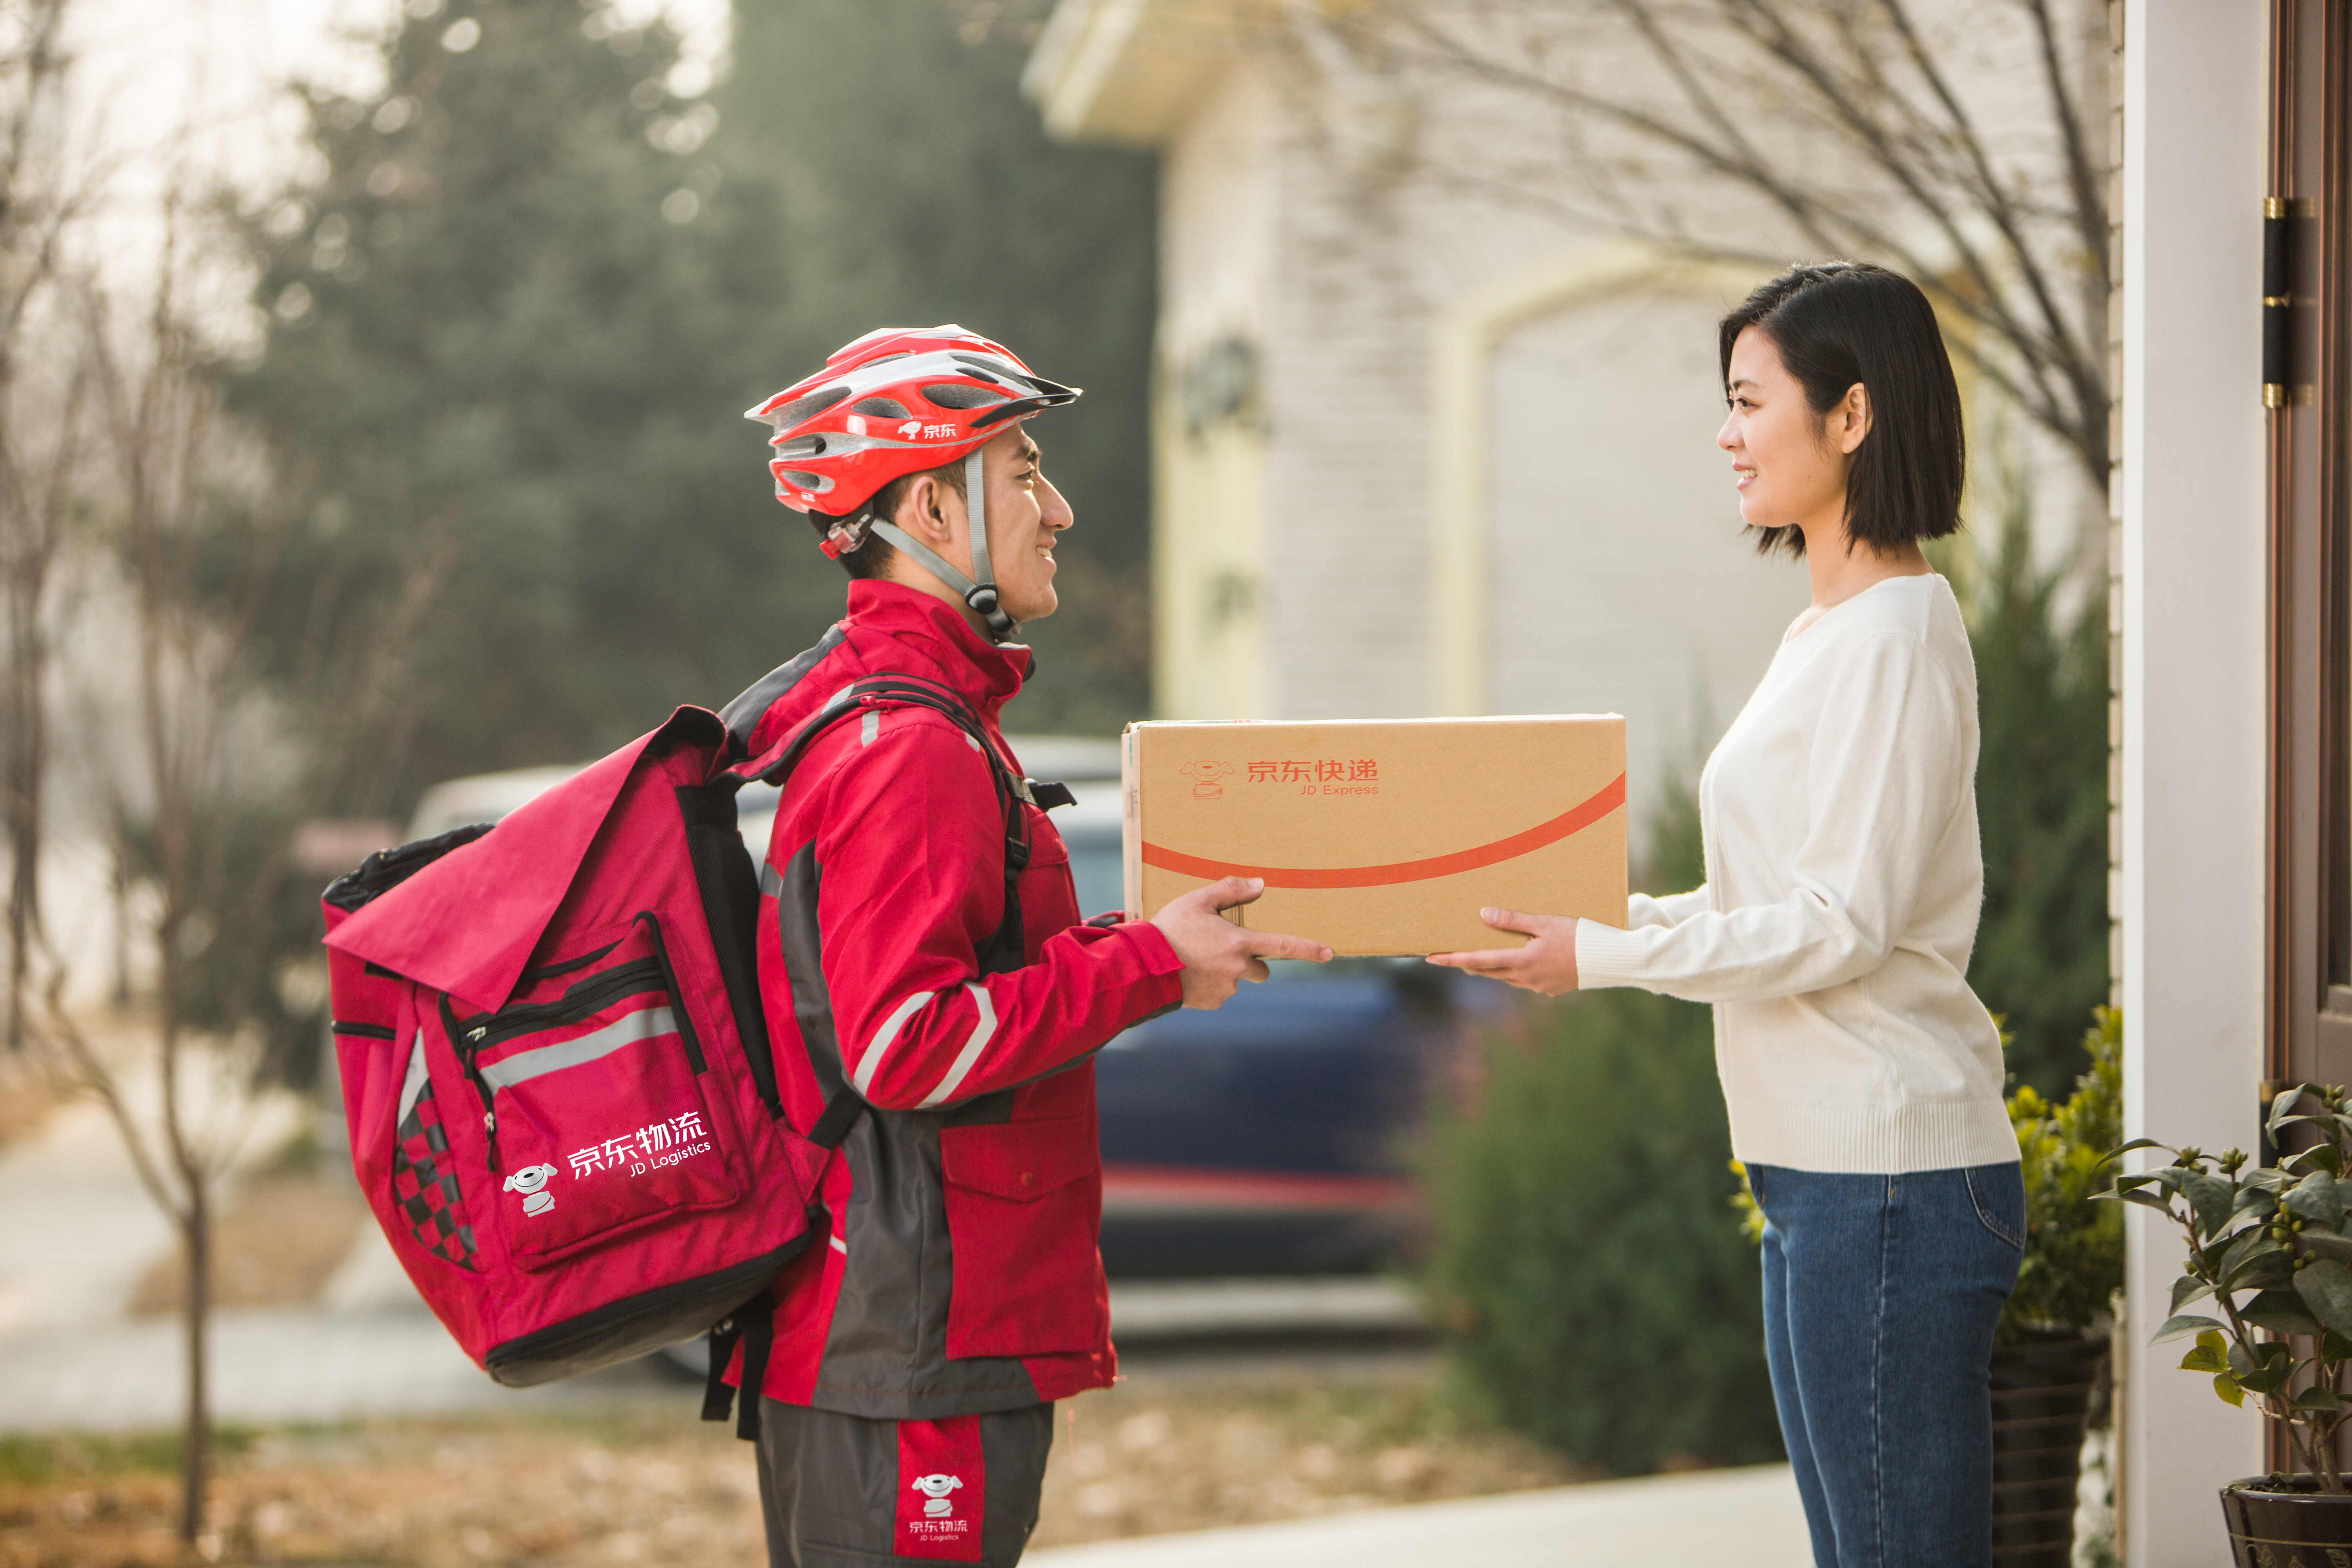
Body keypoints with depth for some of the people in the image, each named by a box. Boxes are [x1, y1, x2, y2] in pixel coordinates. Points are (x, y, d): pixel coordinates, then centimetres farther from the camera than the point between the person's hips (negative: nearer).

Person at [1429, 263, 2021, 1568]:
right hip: (1818, 1170, 11)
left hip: (1891, 1176, -11)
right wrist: (1592, 914, 12)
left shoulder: (1894, 637, -14)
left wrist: (1599, 958, -14)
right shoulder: (1828, 629, 17)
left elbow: (1842, 926, -18)